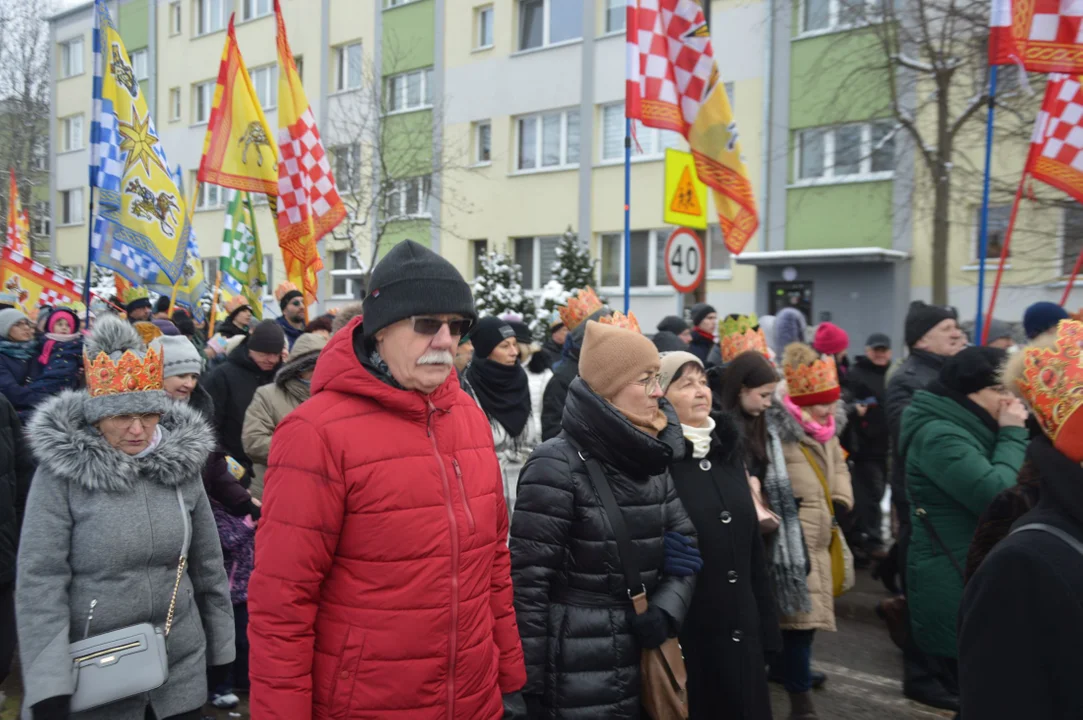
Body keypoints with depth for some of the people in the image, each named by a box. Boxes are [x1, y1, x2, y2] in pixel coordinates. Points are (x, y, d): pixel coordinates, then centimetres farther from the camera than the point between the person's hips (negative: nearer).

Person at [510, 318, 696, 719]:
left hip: (644, 663, 7)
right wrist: (533, 685, -13)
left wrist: (665, 612, -8)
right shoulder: (558, 467, -16)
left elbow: (685, 545, 10)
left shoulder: (651, 460, 5)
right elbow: (527, 583, -16)